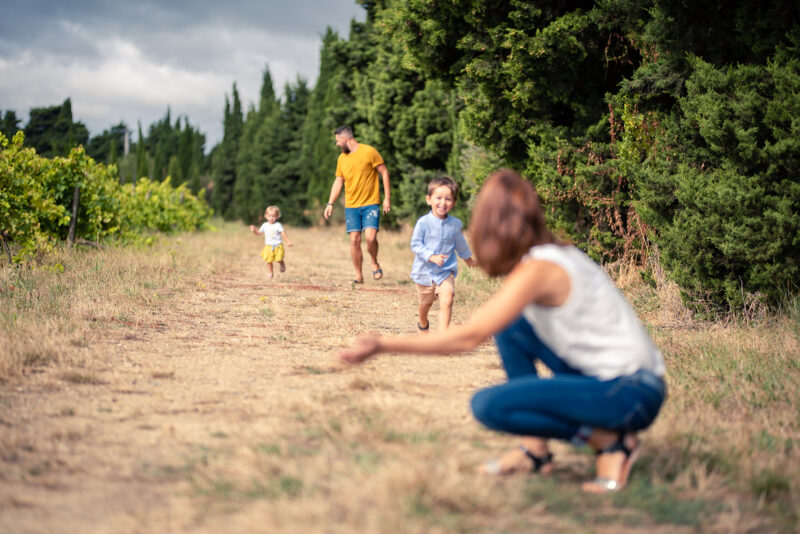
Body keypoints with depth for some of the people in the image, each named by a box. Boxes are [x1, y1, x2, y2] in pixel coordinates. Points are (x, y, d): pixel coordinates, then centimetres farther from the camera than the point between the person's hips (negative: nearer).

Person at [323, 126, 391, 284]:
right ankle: (358, 275, 7)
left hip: (371, 204, -5)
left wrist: (387, 197, -7)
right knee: (355, 239, -2)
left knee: (370, 237, -17)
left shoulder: (369, 152, -6)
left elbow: (384, 173, -3)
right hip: (351, 206, 5)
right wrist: (330, 203, 6)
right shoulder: (342, 158, 11)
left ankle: (374, 263, 10)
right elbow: (338, 182, 17)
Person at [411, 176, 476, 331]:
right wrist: (431, 257, -27)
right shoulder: (423, 222, -14)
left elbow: (460, 243, 18)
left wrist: (467, 257, 35)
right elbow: (415, 244, -14)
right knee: (426, 303, 17)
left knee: (447, 300, -19)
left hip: (446, 271, 1)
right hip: (425, 271, -1)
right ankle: (423, 324, 49)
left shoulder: (455, 224, -2)